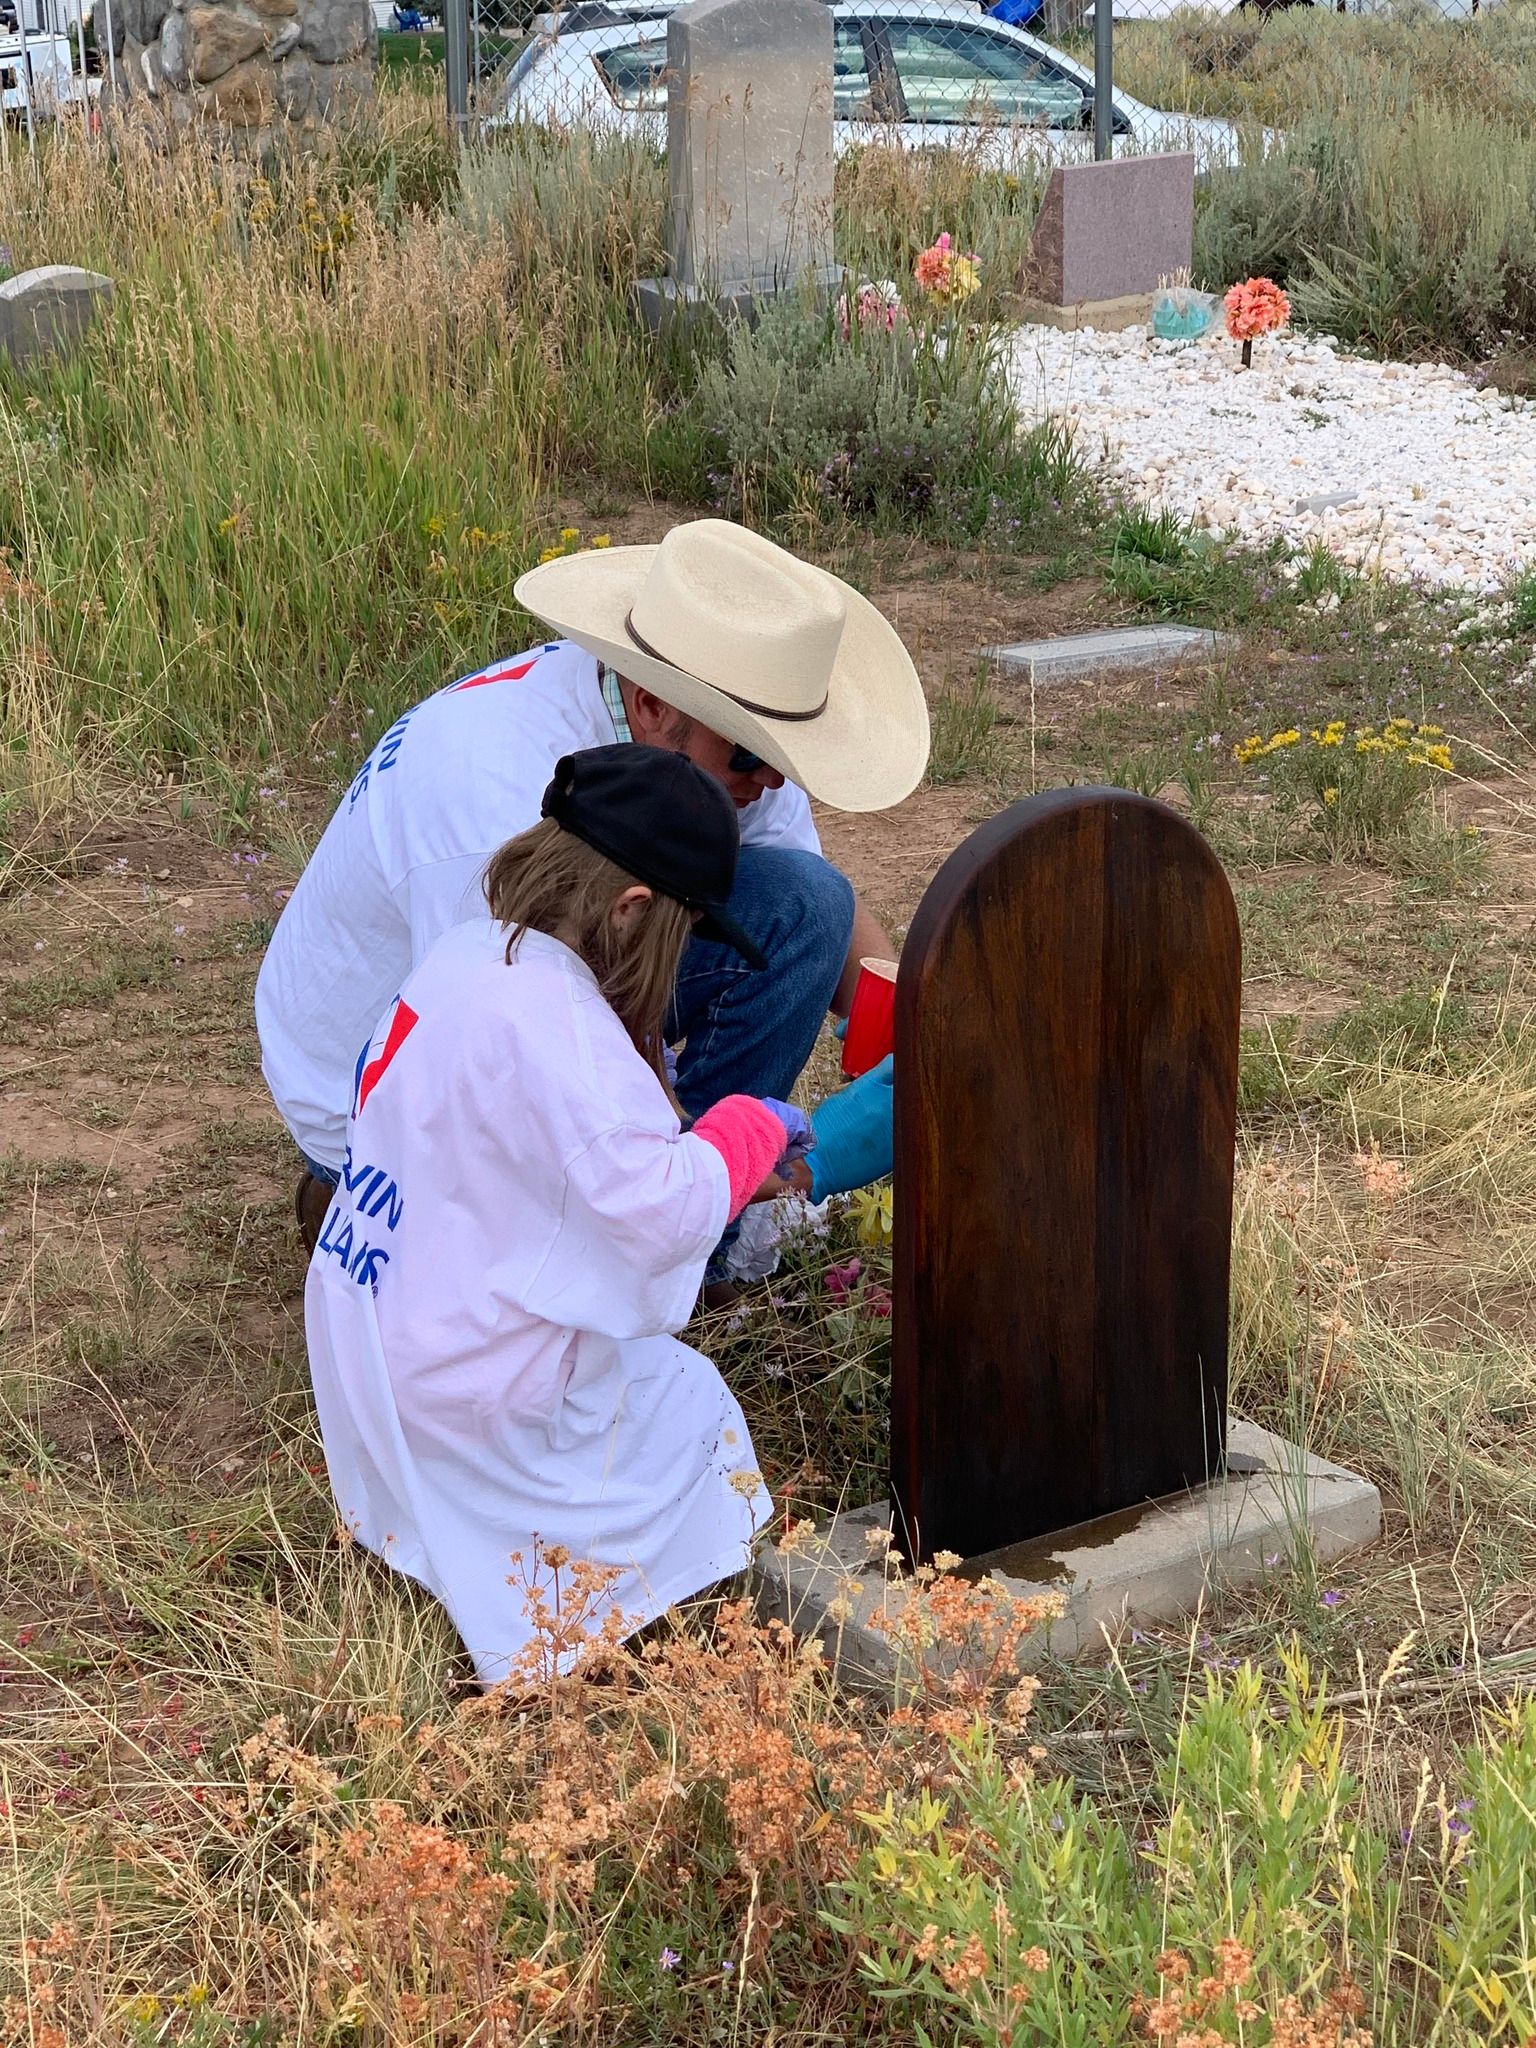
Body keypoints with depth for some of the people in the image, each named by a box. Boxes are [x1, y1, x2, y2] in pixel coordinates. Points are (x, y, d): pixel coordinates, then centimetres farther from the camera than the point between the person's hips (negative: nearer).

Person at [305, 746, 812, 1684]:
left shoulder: (469, 954, 3)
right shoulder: (547, 1019, -27)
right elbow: (659, 1210, -29)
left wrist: (727, 1166, 12)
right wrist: (750, 1129, -11)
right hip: (466, 1388, -8)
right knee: (691, 1406, 12)